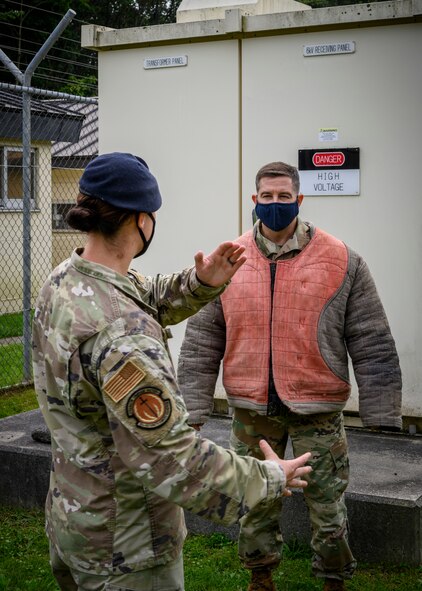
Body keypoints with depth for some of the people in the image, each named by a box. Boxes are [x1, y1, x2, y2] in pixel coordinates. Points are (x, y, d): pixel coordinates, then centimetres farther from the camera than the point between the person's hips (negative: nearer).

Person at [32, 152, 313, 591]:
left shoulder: (64, 279, -3)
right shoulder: (121, 330, -33)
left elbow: (148, 300, 16)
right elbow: (170, 459, -33)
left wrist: (199, 284, -2)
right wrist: (269, 478, -21)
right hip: (123, 547, -9)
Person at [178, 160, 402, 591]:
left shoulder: (341, 261, -4)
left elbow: (372, 345, -2)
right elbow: (201, 344, 3)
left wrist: (383, 412, -6)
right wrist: (192, 410, -2)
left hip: (316, 408, -2)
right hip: (251, 409, 2)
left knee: (327, 503, 8)